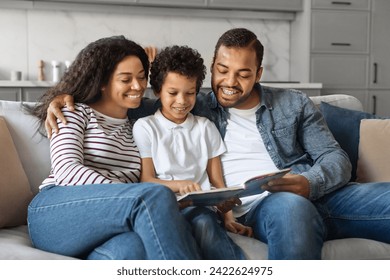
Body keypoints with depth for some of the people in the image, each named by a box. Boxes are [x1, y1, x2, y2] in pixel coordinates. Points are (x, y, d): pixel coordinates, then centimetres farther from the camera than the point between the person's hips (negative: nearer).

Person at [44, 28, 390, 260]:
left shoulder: (293, 103, 19)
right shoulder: (196, 108, 16)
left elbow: (336, 158, 13)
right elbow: (139, 104, 15)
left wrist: (310, 182, -11)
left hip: (319, 196, 3)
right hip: (257, 207, -3)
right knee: (291, 206, -41)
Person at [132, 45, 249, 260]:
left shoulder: (205, 127, 19)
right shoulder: (145, 127, 11)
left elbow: (217, 181, 15)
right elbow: (146, 180, 4)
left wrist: (229, 218, -1)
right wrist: (179, 184, -16)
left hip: (202, 206, 2)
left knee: (204, 222, -36)